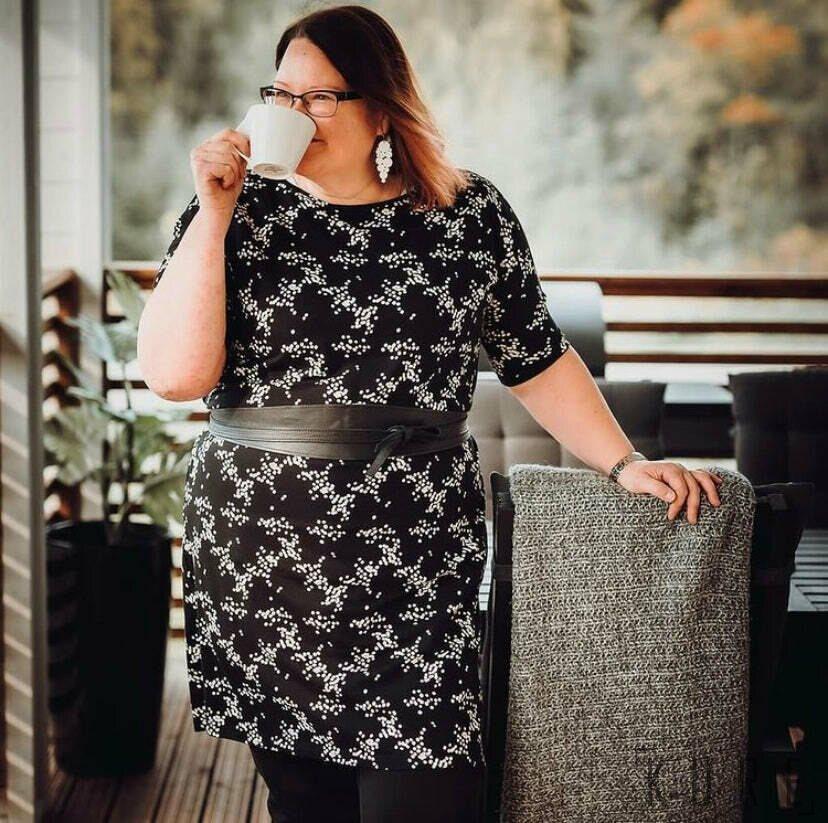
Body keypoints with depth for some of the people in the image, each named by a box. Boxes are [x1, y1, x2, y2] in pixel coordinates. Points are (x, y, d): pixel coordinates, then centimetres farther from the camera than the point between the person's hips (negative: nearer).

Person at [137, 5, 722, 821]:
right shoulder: (237, 213, 4)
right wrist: (214, 215, -10)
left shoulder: (471, 214, 4)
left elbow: (537, 361, 11)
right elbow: (174, 373, -7)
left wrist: (624, 463, 4)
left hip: (413, 569, -1)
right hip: (258, 566, 1)